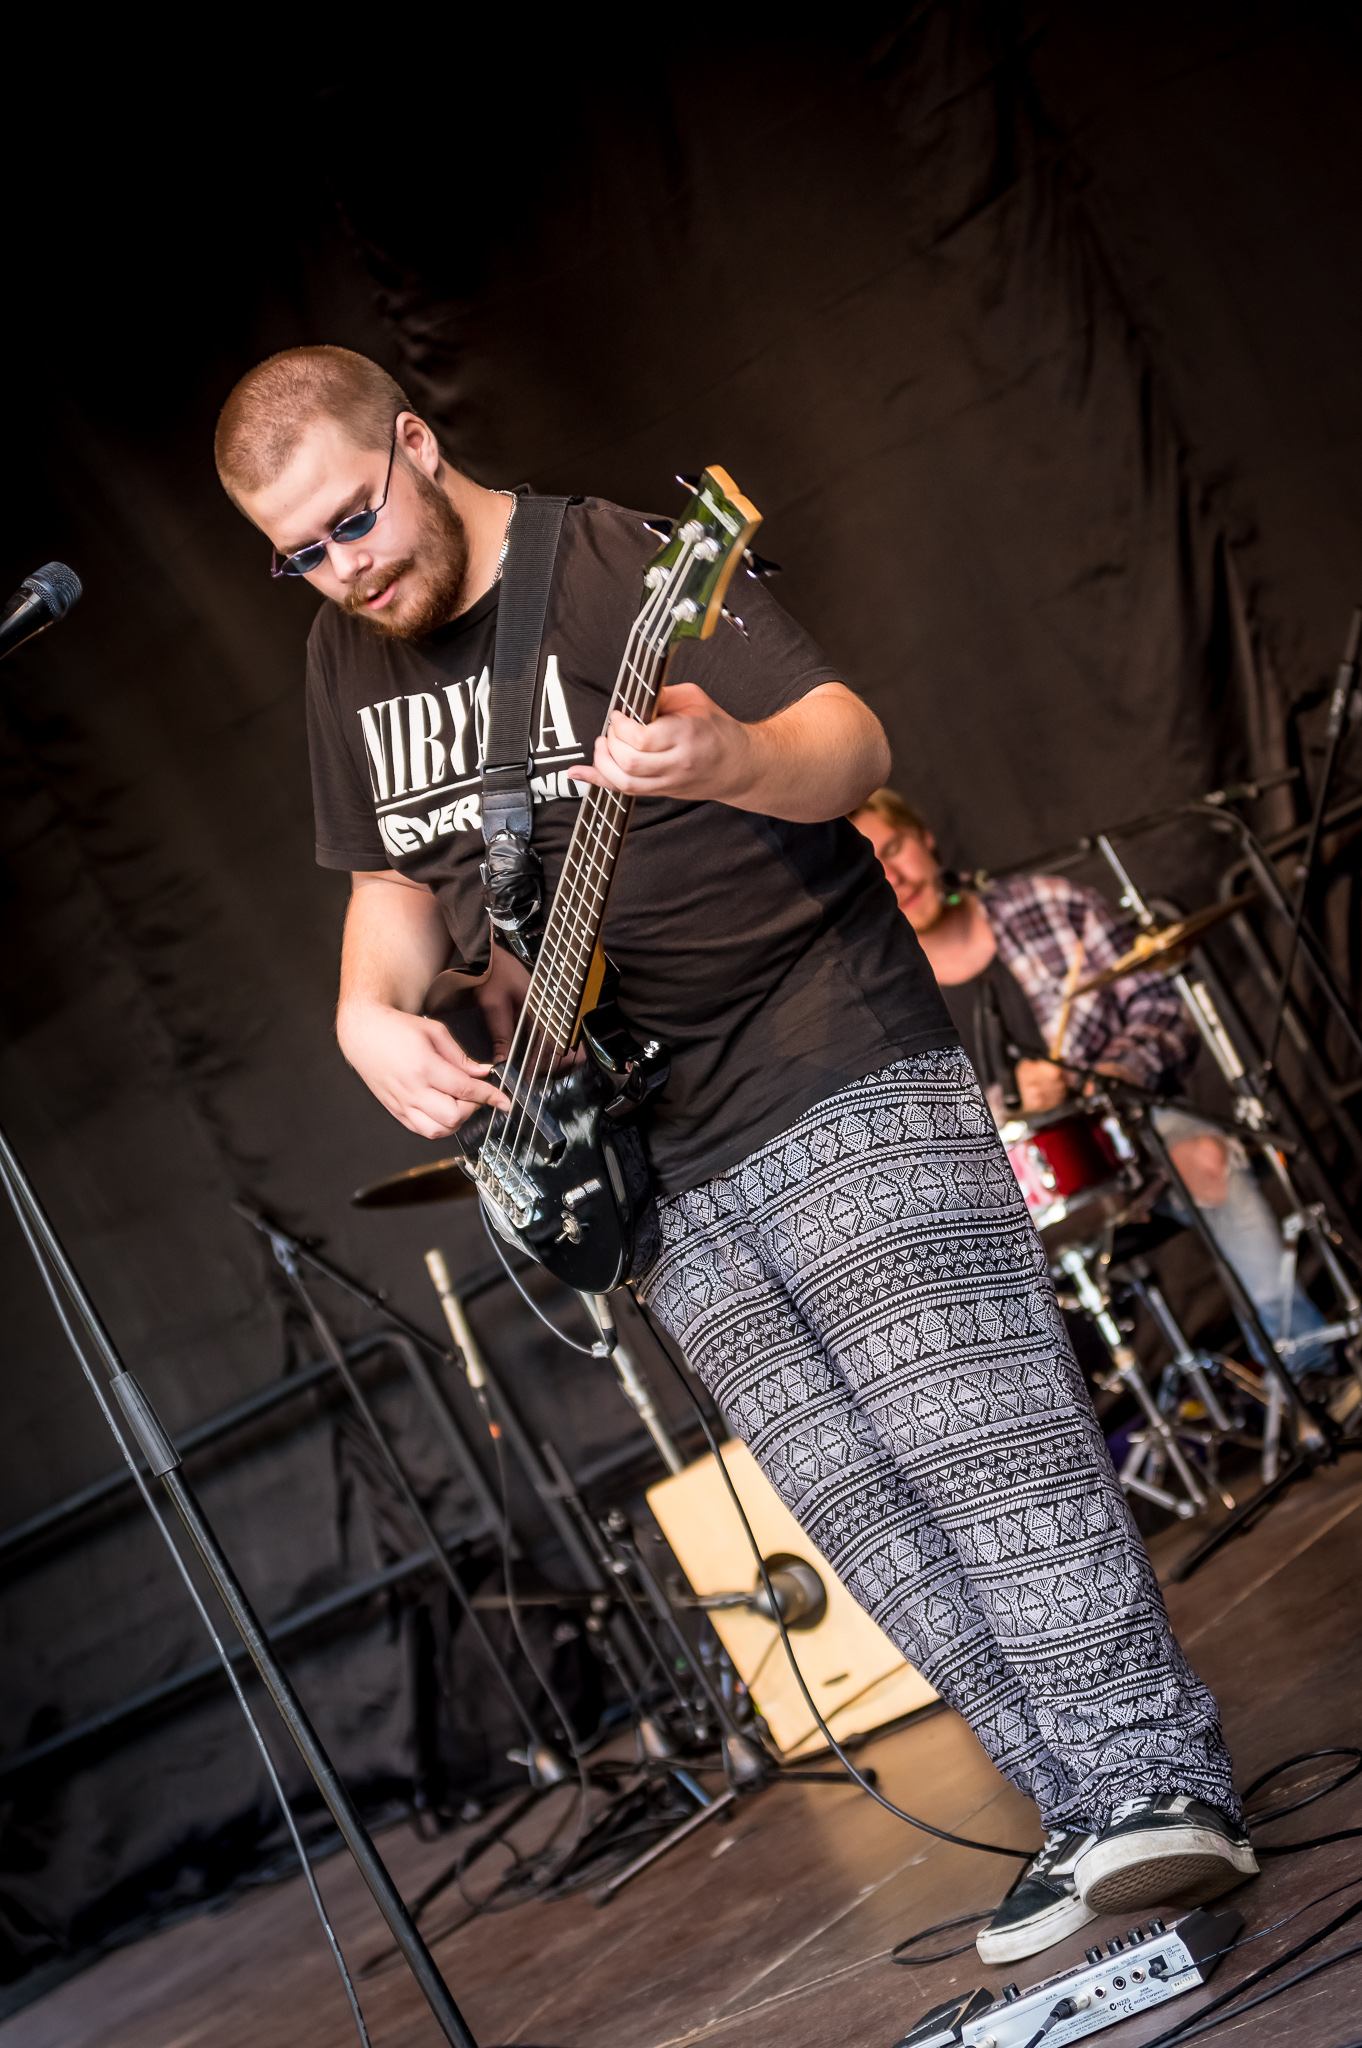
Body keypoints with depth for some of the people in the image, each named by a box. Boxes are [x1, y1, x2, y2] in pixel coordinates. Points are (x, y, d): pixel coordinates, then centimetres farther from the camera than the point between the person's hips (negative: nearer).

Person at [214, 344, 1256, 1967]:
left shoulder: (612, 567, -9)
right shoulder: (349, 658, 12)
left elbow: (853, 747, -17)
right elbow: (393, 883, 21)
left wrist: (732, 758, -40)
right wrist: (370, 1020, -1)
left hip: (835, 1073, -6)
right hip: (656, 1165, 6)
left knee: (976, 1437, -15)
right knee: (859, 1513, 3)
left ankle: (1161, 1783, -6)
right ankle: (1081, 1810, 10)